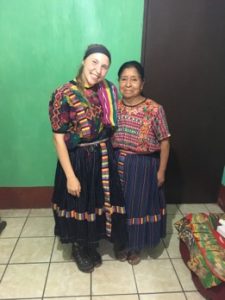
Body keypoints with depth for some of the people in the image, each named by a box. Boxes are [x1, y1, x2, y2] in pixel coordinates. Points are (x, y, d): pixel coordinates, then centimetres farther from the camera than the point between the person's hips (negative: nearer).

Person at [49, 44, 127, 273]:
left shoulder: (108, 91, -1)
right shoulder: (64, 94, -16)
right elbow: (58, 138, -15)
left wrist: (109, 151, 5)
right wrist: (70, 176, -15)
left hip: (104, 157, 5)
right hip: (78, 159, -4)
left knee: (101, 202, 19)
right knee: (79, 205, 13)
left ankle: (91, 245, 47)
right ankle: (79, 248, 43)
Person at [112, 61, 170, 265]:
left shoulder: (155, 109, -14)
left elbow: (164, 142, -9)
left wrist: (161, 171, -8)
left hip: (143, 167, -3)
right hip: (117, 164, 4)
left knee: (139, 205, 13)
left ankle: (136, 247, 38)